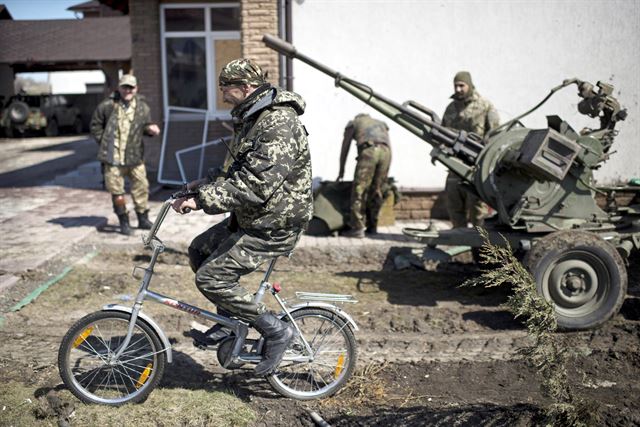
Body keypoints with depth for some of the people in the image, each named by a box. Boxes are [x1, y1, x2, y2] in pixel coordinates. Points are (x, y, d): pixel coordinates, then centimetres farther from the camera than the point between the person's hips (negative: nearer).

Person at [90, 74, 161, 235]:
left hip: (134, 156, 2)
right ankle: (124, 222, 15)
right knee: (116, 190, 3)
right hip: (112, 157, -2)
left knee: (141, 187, 5)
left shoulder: (142, 107, 2)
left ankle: (143, 218, 20)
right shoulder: (107, 105, -4)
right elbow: (95, 125, 6)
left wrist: (150, 129, -7)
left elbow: (146, 125, 16)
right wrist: (103, 142, -1)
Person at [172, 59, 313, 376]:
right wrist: (207, 183, 8)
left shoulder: (277, 126, -24)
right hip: (252, 217, 10)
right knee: (199, 250, 17)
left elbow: (255, 186, -32)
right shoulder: (250, 118, 11)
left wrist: (203, 199, -29)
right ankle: (230, 322, 27)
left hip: (274, 226, -10)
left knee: (211, 277, -11)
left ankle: (276, 331, 1)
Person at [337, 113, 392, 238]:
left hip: (368, 150, -4)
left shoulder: (353, 123, 29)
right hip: (386, 151, 4)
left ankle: (357, 228, -6)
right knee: (376, 191, 13)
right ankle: (372, 227, 19)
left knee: (359, 190, -2)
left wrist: (341, 171, 32)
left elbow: (345, 149, 25)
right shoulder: (381, 124, 39)